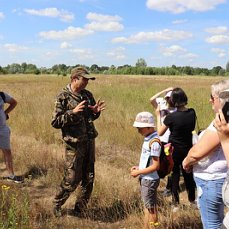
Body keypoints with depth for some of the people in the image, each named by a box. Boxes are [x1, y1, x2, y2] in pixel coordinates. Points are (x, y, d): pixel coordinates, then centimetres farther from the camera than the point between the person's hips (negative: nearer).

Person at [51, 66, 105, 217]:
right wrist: (73, 112, -23)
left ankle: (80, 208, 28)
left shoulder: (88, 95, 8)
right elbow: (55, 122, -12)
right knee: (72, 179, 0)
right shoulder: (63, 97, -11)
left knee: (89, 178, 11)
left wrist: (96, 111, -3)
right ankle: (57, 205, 25)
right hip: (74, 144, -6)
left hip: (89, 141, 6)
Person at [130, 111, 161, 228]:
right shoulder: (147, 139, 5)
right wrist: (139, 167, 6)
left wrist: (138, 172, -17)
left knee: (151, 208, 6)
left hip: (150, 180, -9)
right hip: (145, 179, 9)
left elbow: (156, 166, -23)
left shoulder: (154, 142, -22)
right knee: (147, 207, 20)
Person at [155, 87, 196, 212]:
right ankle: (192, 200, 36)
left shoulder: (171, 117, -22)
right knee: (188, 175, 20)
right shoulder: (192, 113, -9)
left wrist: (158, 116, -2)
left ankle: (175, 204, 18)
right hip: (188, 149, 4)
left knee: (175, 175, 11)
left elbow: (160, 132, -10)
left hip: (174, 150, -4)